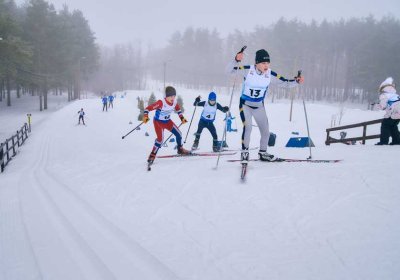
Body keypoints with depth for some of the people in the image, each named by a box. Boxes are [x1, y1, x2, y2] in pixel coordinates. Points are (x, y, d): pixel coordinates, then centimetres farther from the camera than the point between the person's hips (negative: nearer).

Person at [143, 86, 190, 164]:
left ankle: (180, 149, 29)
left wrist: (182, 118, 8)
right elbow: (148, 108, -30)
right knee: (160, 138, -20)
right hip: (158, 122, -6)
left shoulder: (174, 102, -12)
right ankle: (152, 155, -5)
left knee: (178, 133, 5)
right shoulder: (161, 102, -31)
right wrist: (145, 116, -45)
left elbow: (178, 109, 11)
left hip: (168, 121, 6)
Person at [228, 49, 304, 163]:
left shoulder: (270, 74, -13)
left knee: (265, 131, 8)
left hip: (259, 106, 4)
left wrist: (296, 81, -26)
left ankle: (263, 153, 29)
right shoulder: (248, 70, -19)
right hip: (245, 105, -4)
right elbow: (230, 70, -20)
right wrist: (236, 60, -38)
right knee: (247, 127, -22)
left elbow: (285, 83, -8)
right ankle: (244, 152, -2)